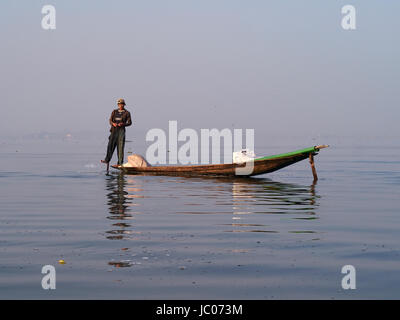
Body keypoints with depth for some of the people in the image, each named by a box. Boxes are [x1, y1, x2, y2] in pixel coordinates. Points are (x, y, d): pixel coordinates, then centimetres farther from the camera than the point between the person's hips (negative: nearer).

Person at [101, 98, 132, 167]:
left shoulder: (127, 113, 5)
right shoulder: (114, 112, 14)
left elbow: (129, 122, 0)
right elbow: (110, 120, 8)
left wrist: (123, 124, -17)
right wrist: (113, 123, -14)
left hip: (121, 130, -3)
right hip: (114, 130, 3)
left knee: (120, 146, -5)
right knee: (111, 145, -5)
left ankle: (120, 162, -4)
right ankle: (107, 160, -3)